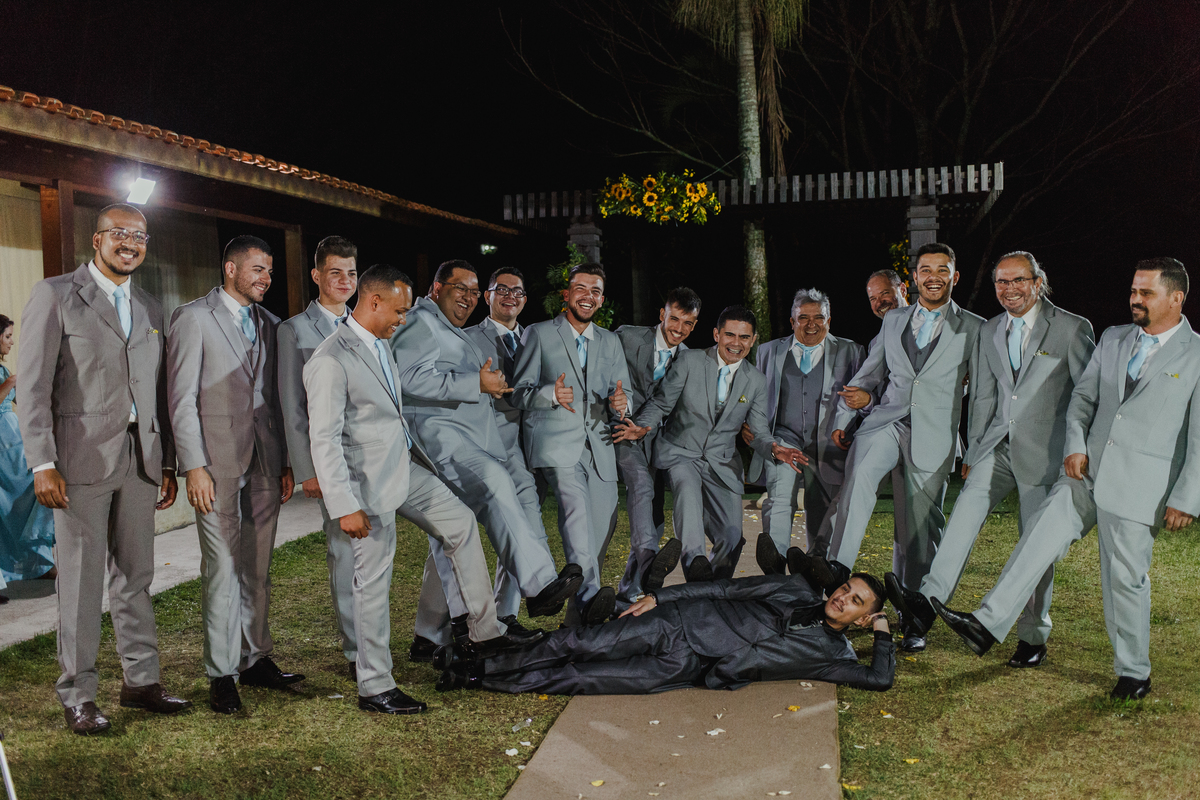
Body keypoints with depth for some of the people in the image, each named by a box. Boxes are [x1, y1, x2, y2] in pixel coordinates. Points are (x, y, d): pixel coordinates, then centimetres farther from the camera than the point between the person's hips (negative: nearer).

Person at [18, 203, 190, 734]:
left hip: (140, 460, 5)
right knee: (81, 581, 2)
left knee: (135, 576, 12)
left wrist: (166, 463, 14)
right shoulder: (55, 295, -2)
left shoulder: (150, 309, 15)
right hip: (82, 457, -5)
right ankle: (78, 695, 14)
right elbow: (32, 386, -7)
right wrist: (42, 463, -14)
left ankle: (141, 680, 23)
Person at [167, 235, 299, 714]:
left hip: (265, 462, 5)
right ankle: (221, 673, 7)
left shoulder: (269, 324, 14)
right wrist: (194, 466, -13)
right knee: (222, 568, -4)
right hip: (217, 462, -5)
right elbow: (182, 398, -7)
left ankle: (255, 659, 22)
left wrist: (286, 461, 11)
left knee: (258, 567, 11)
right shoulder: (193, 317, -3)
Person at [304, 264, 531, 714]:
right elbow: (324, 440, -23)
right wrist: (345, 506, -26)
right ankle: (374, 688, 14)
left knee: (461, 524, 13)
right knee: (374, 583, 0)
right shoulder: (330, 361, -20)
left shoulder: (381, 344, 9)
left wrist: (419, 455, 23)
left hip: (405, 469, 9)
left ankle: (483, 632, 23)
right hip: (370, 483, -9)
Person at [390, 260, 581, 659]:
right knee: (495, 483, -33)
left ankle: (431, 637, 16)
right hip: (438, 435, -10)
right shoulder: (421, 324, 0)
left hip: (472, 443, 11)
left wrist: (492, 381, 25)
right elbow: (413, 378, -17)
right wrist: (477, 384, -16)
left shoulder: (458, 335, 32)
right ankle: (540, 585, -44)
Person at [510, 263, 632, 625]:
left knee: (601, 527, 0)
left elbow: (621, 391, 16)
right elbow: (518, 393, 3)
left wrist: (620, 403, -9)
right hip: (558, 445, -4)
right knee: (576, 509, -29)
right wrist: (551, 394, -18)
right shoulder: (539, 334, 8)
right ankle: (588, 594, -39)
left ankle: (578, 617, 14)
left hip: (599, 448, 5)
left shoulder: (610, 342, 21)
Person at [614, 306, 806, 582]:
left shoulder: (756, 381, 4)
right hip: (680, 454, -3)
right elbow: (660, 403, -1)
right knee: (688, 488, -37)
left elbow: (758, 431, 4)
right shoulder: (689, 361, -5)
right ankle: (695, 560, -39)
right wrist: (642, 427, -22)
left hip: (722, 463, 3)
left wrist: (774, 448, -19)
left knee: (731, 536, -4)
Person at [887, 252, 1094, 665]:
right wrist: (973, 452, 15)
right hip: (998, 444, 4)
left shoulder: (1072, 329, -4)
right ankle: (929, 600, -29)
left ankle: (1033, 638, 13)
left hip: (1045, 450, -4)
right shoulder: (990, 331, 12)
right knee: (967, 506, -20)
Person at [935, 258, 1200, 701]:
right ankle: (987, 625, -8)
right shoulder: (1112, 339, 12)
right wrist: (1075, 445, -1)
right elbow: (1082, 396, 15)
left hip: (1140, 485, -5)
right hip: (1087, 470, 5)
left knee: (1125, 578, 2)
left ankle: (1133, 672, 20)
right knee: (1040, 537, -7)